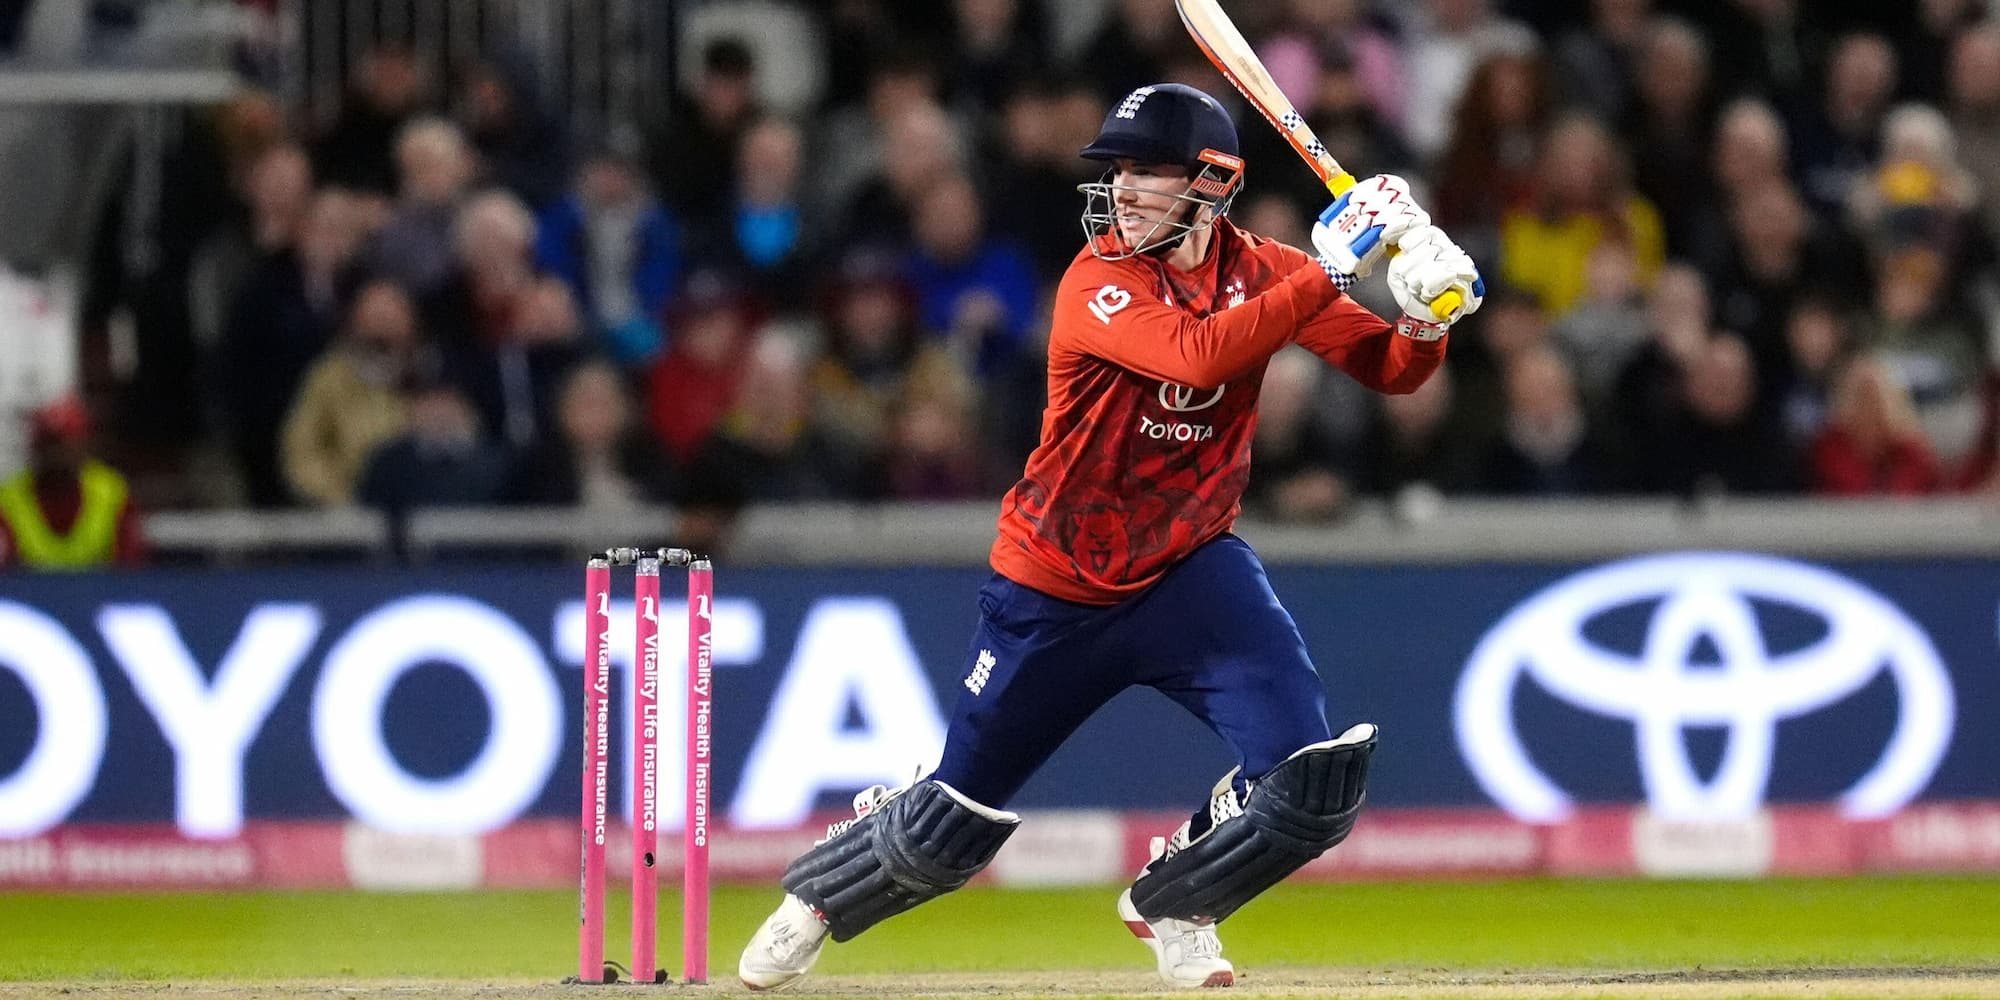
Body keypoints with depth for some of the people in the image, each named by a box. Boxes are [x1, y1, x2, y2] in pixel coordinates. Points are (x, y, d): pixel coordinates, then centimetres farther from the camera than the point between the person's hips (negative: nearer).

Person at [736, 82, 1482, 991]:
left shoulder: (1259, 270, -5)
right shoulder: (1098, 283, -20)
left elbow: (1391, 369, -8)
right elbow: (1199, 353, -38)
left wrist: (1427, 317, -30)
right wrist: (1330, 269, -39)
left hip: (1190, 572, 3)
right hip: (1055, 590, -3)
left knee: (1315, 781, -17)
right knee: (951, 828, 5)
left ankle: (1170, 905, 12)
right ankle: (815, 897, 37)